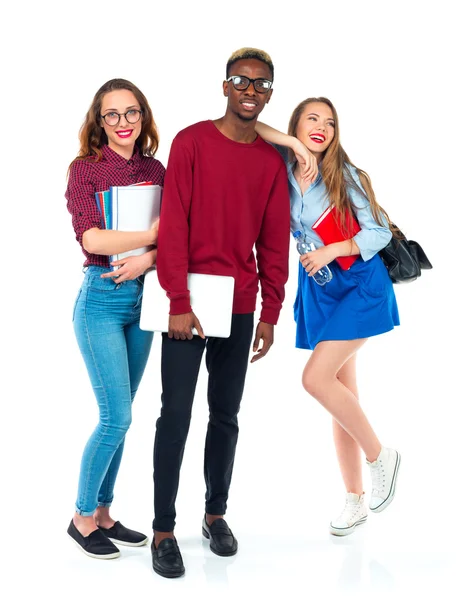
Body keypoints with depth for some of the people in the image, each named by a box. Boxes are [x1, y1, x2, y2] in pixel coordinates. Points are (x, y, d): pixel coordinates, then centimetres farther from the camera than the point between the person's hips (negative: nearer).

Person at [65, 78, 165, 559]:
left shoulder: (156, 169, 7)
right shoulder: (86, 168, -6)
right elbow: (90, 236, -18)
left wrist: (147, 258, -18)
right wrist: (154, 235, -18)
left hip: (142, 297, 5)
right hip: (101, 298, -5)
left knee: (120, 416, 11)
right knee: (116, 418, -6)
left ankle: (103, 513, 24)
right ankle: (82, 516, 12)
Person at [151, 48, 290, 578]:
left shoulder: (272, 161, 9)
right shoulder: (191, 142, -4)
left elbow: (274, 243, 9)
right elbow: (173, 227, -9)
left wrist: (270, 313, 5)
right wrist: (179, 302, -15)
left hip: (240, 306, 4)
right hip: (189, 303, -4)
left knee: (226, 415, 11)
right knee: (176, 415, -3)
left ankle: (216, 513, 25)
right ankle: (163, 529, 5)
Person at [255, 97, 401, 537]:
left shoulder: (345, 176, -9)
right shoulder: (282, 169, 1)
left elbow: (380, 232, -7)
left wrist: (331, 251, -17)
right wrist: (290, 142, -13)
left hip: (360, 285, -5)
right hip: (318, 289, 5)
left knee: (315, 378, -18)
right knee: (341, 393, 9)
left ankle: (380, 456, 3)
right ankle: (355, 500, 18)